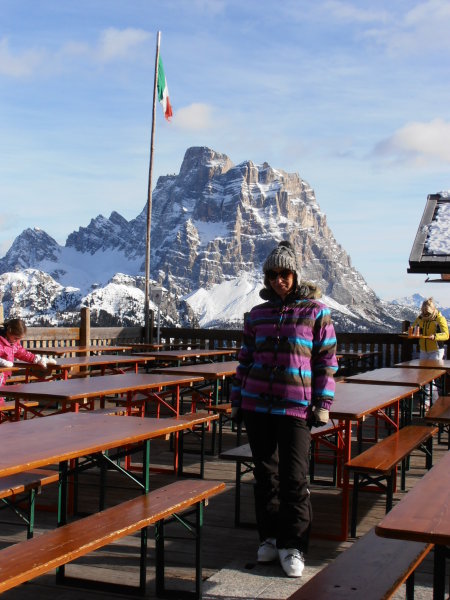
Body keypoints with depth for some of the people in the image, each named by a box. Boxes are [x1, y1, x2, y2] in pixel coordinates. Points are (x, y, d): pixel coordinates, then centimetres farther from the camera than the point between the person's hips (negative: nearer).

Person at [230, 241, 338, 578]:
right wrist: (237, 401, 12)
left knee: (295, 478, -3)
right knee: (265, 474, 11)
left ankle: (293, 546, 8)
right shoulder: (258, 314, 10)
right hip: (257, 404, 4)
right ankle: (269, 537, 23)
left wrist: (323, 405, -5)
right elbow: (245, 359, 15)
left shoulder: (316, 312, 0)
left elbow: (326, 361, 0)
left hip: (295, 407, -4)